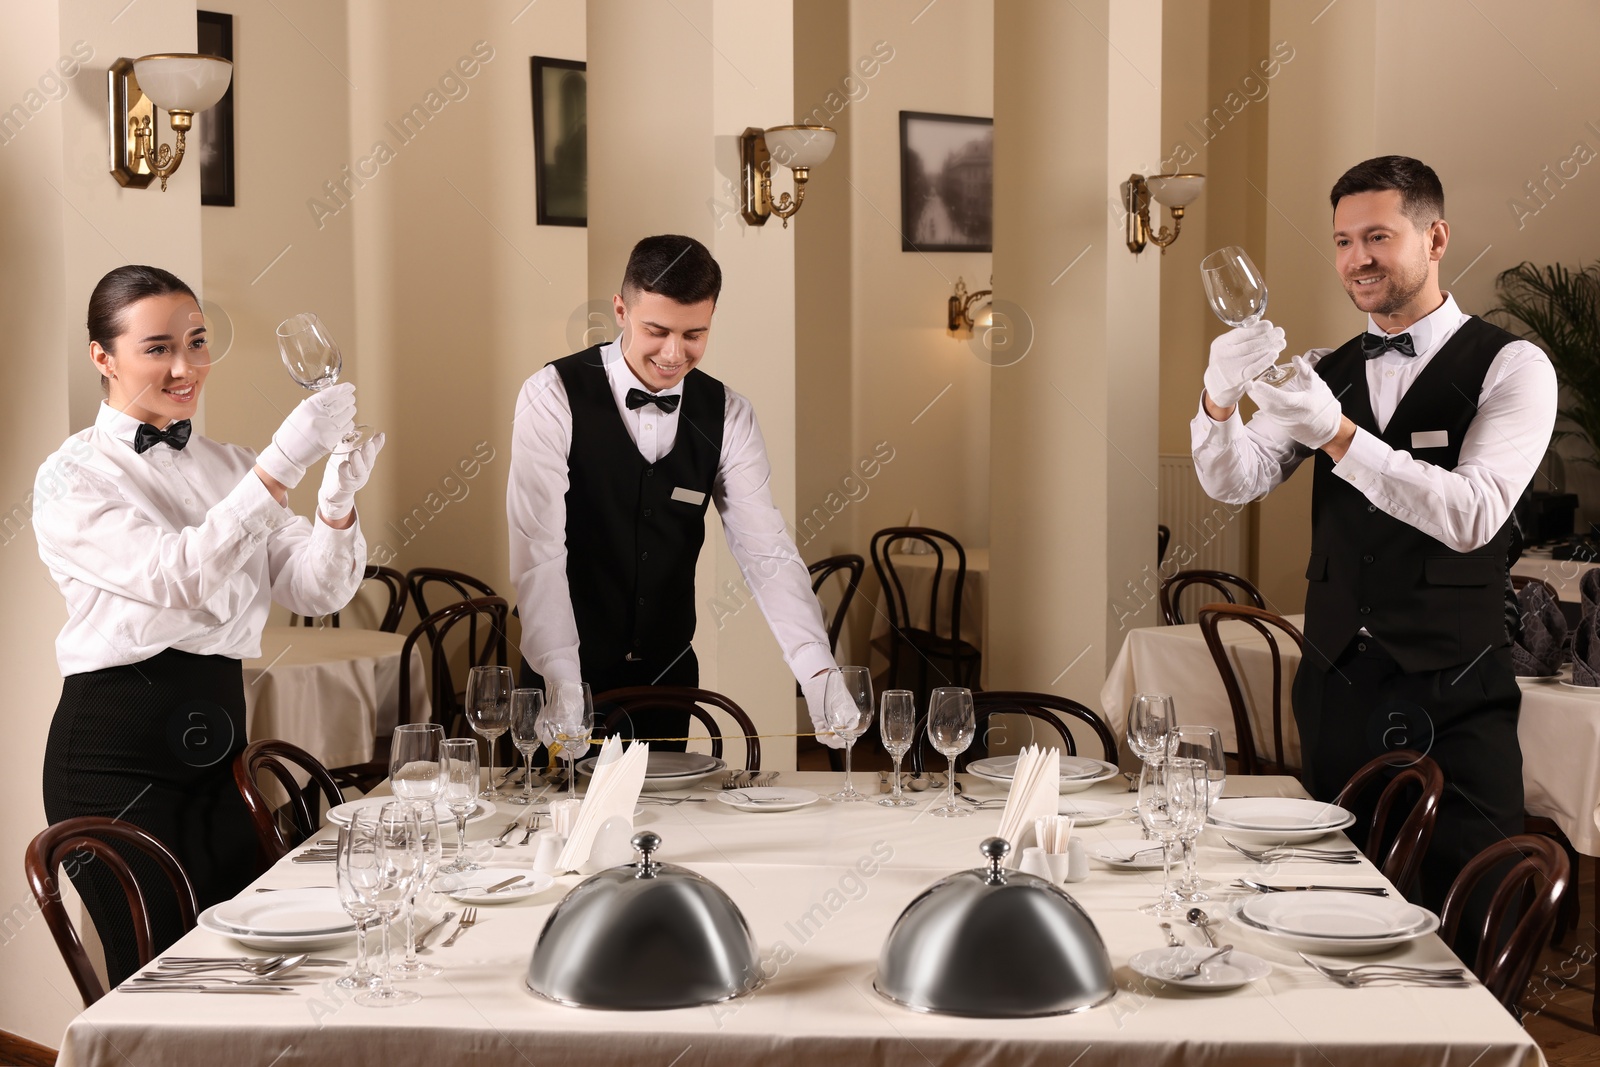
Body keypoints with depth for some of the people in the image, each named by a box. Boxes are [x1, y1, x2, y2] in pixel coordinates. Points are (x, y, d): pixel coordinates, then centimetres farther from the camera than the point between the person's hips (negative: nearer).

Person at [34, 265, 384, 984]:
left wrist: (338, 503, -16)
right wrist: (283, 464, -28)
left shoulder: (230, 467, 12)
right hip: (118, 751, -6)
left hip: (218, 742, 6)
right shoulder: (72, 479, -5)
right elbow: (180, 575, -21)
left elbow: (316, 590, 3)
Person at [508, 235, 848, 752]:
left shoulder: (728, 416, -4)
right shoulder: (554, 396, -15)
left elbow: (767, 553, -9)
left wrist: (820, 679, -24)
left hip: (670, 672, 4)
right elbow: (539, 554, -21)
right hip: (567, 675, -3)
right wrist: (564, 689, -32)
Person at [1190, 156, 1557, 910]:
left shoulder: (1511, 368, -5)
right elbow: (1234, 482, -1)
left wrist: (1337, 434, -28)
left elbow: (1473, 517, -19)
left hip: (1452, 703, -4)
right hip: (1335, 687, 5)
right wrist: (1220, 400, -23)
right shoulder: (1323, 371, 11)